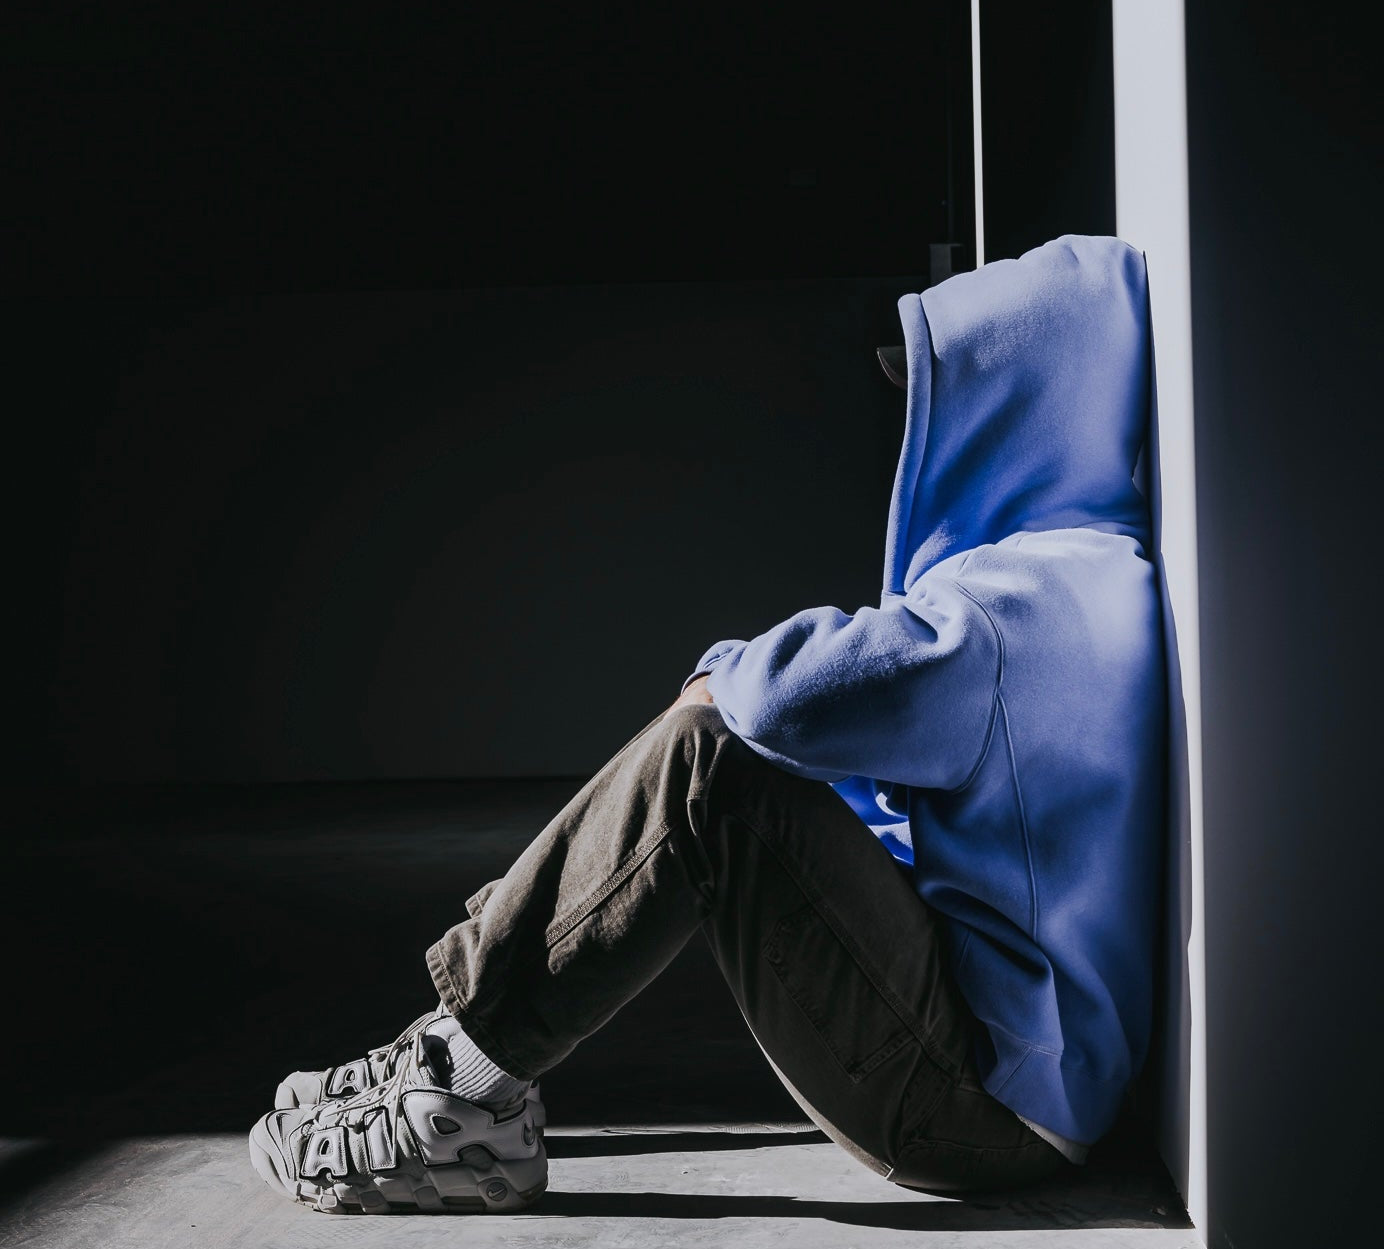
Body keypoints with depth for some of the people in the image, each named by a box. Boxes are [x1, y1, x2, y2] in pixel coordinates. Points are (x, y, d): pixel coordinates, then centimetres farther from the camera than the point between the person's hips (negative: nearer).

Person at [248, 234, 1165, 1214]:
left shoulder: (1034, 592, -18)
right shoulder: (1093, 572, 15)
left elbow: (798, 693, -34)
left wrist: (723, 673, -9)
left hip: (989, 1099, -10)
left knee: (705, 763, -21)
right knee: (719, 745, 11)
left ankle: (462, 1075, -9)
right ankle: (467, 1051, 8)